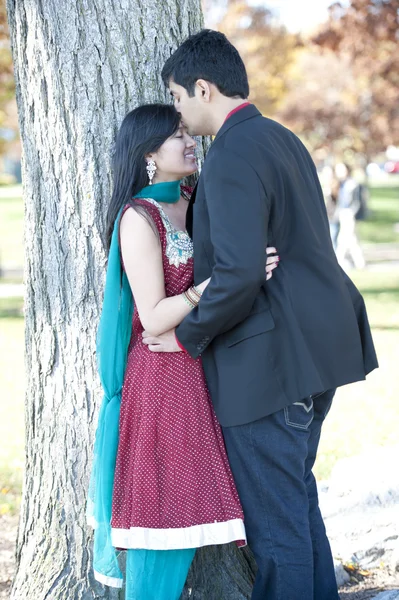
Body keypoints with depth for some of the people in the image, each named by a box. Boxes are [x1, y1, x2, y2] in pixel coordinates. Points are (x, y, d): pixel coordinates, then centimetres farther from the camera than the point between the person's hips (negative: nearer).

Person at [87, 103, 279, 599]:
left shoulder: (192, 203, 9)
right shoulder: (138, 218, -14)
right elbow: (153, 319, -18)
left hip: (198, 370, 7)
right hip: (162, 377, -7)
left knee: (186, 501, 11)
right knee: (164, 504, -3)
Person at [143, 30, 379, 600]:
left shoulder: (231, 157, -18)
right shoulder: (282, 139, 13)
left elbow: (238, 273, -26)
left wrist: (189, 336, -12)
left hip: (269, 362, -10)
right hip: (316, 352, 10)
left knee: (275, 516, 1)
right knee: (297, 497, 22)